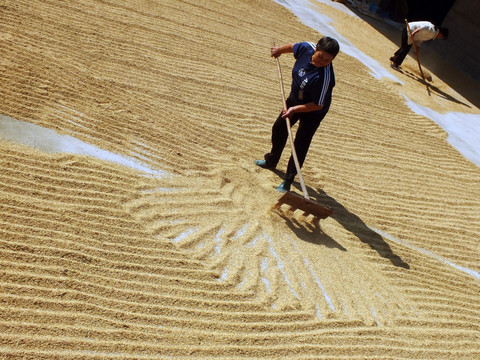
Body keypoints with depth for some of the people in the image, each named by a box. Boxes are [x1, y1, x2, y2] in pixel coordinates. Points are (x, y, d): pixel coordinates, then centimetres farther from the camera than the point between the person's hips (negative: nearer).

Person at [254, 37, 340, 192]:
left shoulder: (325, 76, -37)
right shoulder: (307, 47, -21)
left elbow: (318, 105, -30)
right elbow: (293, 47, 3)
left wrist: (295, 109, -31)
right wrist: (279, 50, 17)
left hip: (313, 111, -8)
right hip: (294, 99, 8)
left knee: (300, 145, -8)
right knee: (279, 129, 21)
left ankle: (288, 181, 4)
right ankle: (271, 161, 45)